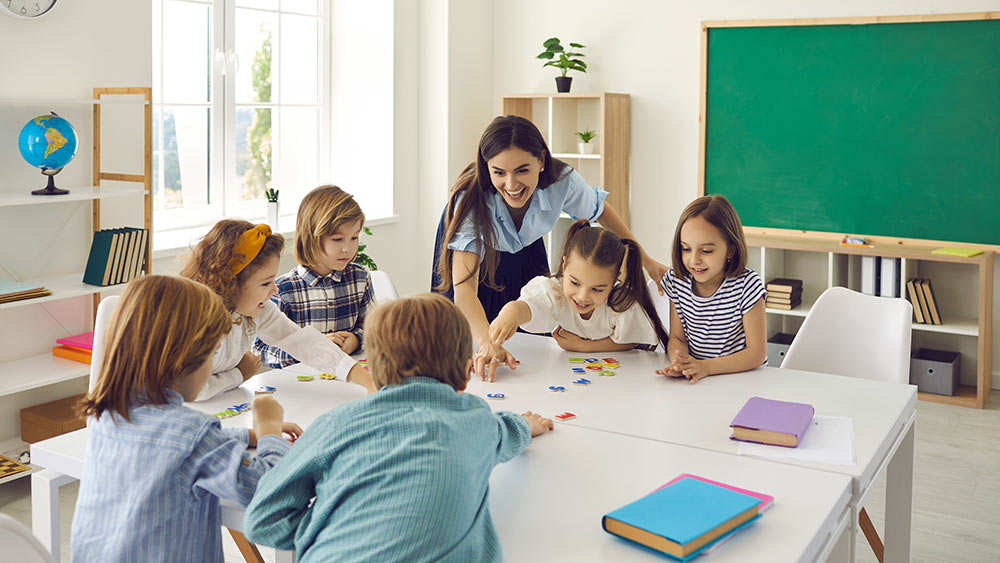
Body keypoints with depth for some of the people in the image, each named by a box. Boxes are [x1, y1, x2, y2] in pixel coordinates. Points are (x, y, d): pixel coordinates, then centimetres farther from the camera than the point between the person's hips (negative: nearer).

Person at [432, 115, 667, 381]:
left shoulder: (562, 181, -32)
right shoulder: (470, 199, -42)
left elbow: (599, 210, -8)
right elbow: (464, 287, -49)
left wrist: (645, 260, -3)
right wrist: (487, 344, -66)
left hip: (526, 251, 3)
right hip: (477, 255, -2)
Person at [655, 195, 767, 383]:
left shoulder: (747, 285, -12)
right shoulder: (677, 280, 0)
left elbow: (757, 353, -13)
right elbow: (677, 337, 5)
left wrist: (705, 367, -26)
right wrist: (679, 361, -19)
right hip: (692, 381, 3)